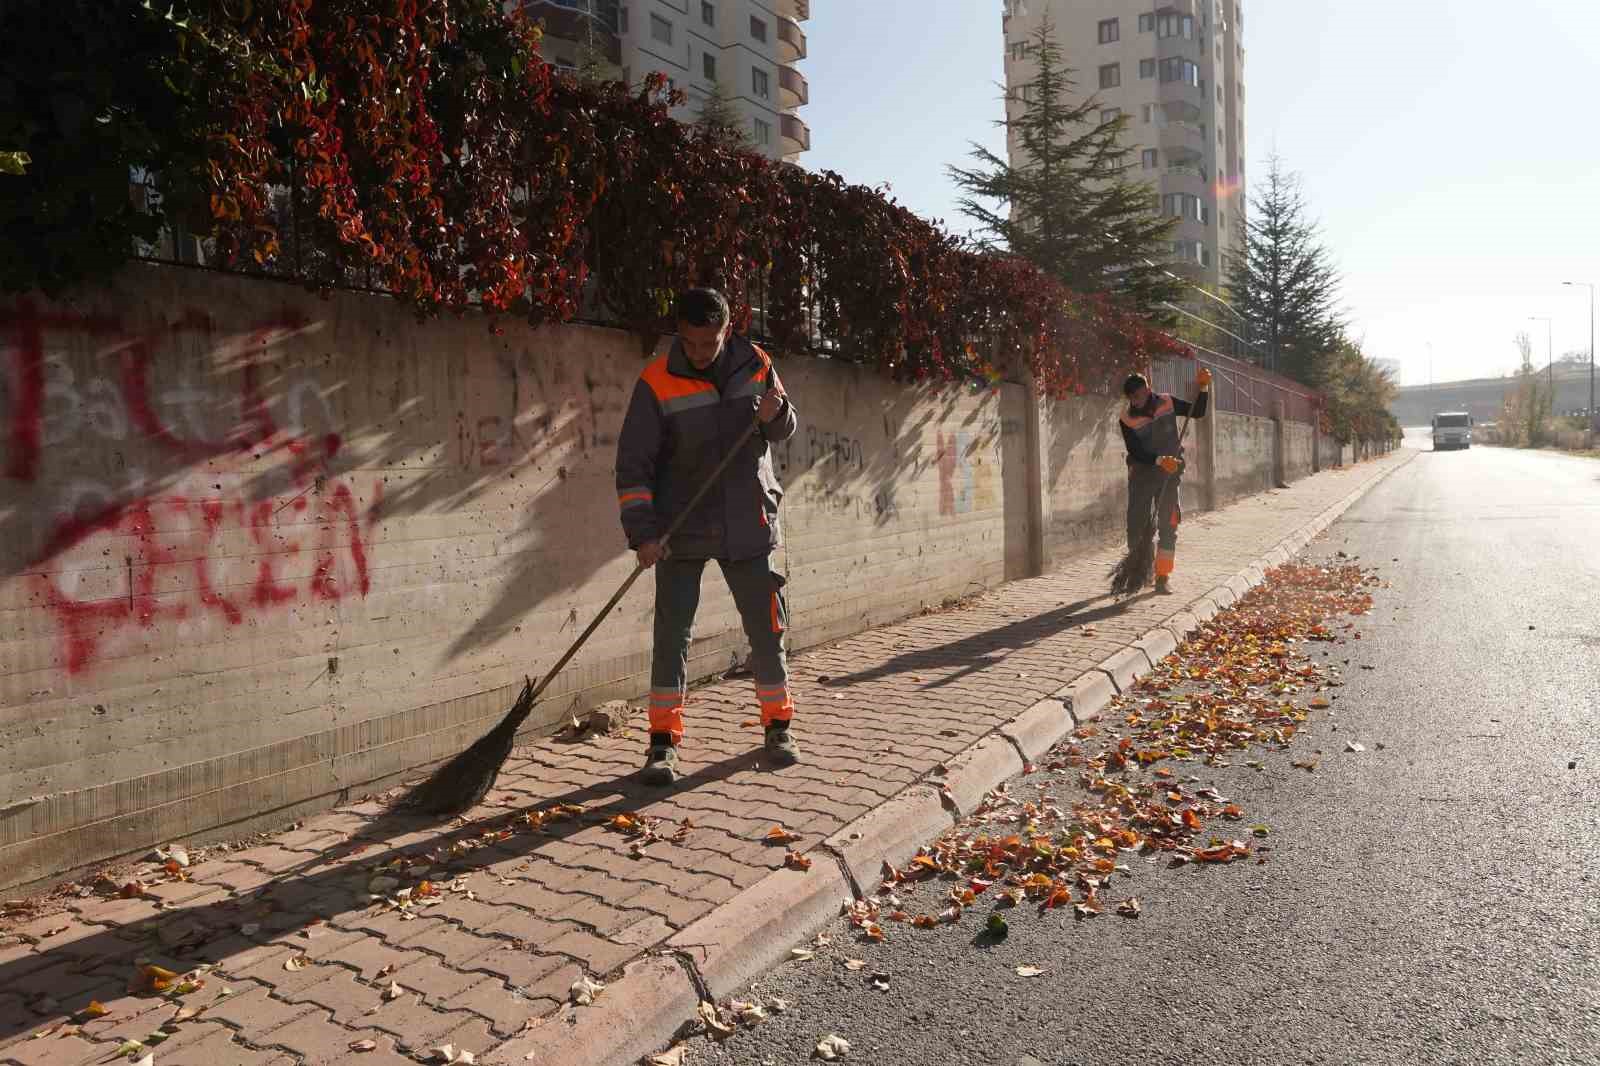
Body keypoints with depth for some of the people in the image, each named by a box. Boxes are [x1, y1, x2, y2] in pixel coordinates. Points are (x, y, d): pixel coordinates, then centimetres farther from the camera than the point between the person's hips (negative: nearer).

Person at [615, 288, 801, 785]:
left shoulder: (756, 365, -2)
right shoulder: (657, 383, -11)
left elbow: (785, 430, 9)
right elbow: (632, 464, -10)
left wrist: (774, 415, -16)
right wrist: (642, 533, -18)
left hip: (747, 525, 2)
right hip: (681, 531, -2)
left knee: (766, 630, 8)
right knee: (671, 635, -1)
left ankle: (778, 726, 25)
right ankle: (663, 741, 10)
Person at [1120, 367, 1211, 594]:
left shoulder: (1167, 403, -2)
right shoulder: (1127, 418, -8)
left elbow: (1198, 412, 7)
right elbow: (1135, 451, -16)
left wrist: (1204, 387, -7)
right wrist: (1159, 460, -30)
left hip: (1169, 473, 1)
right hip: (1141, 473, 0)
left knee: (1168, 524, -4)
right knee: (1136, 523, 0)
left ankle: (1163, 576, 0)